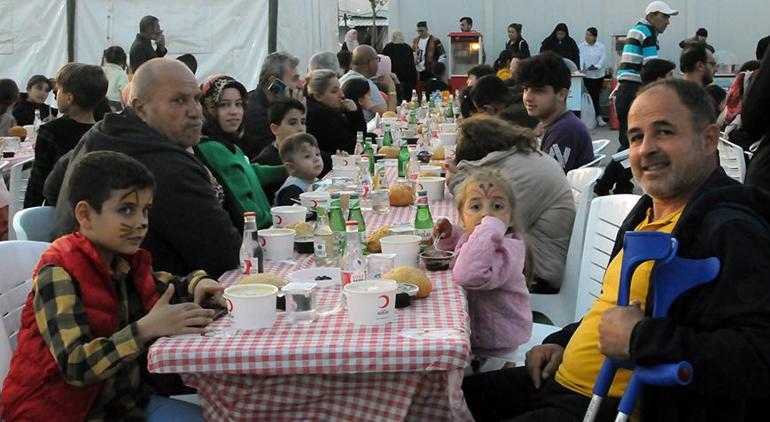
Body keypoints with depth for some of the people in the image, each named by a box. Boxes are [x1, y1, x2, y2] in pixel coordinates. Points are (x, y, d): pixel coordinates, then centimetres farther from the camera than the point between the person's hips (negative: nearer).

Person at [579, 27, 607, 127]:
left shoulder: (601, 46, 1)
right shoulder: (581, 46, 1)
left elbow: (603, 58, -6)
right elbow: (580, 58, -8)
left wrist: (596, 66, -23)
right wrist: (581, 68, -25)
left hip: (599, 74, 1)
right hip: (587, 75, -1)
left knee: (596, 95, 4)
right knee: (593, 96, -5)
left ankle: (596, 117, 10)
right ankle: (598, 116, 0)